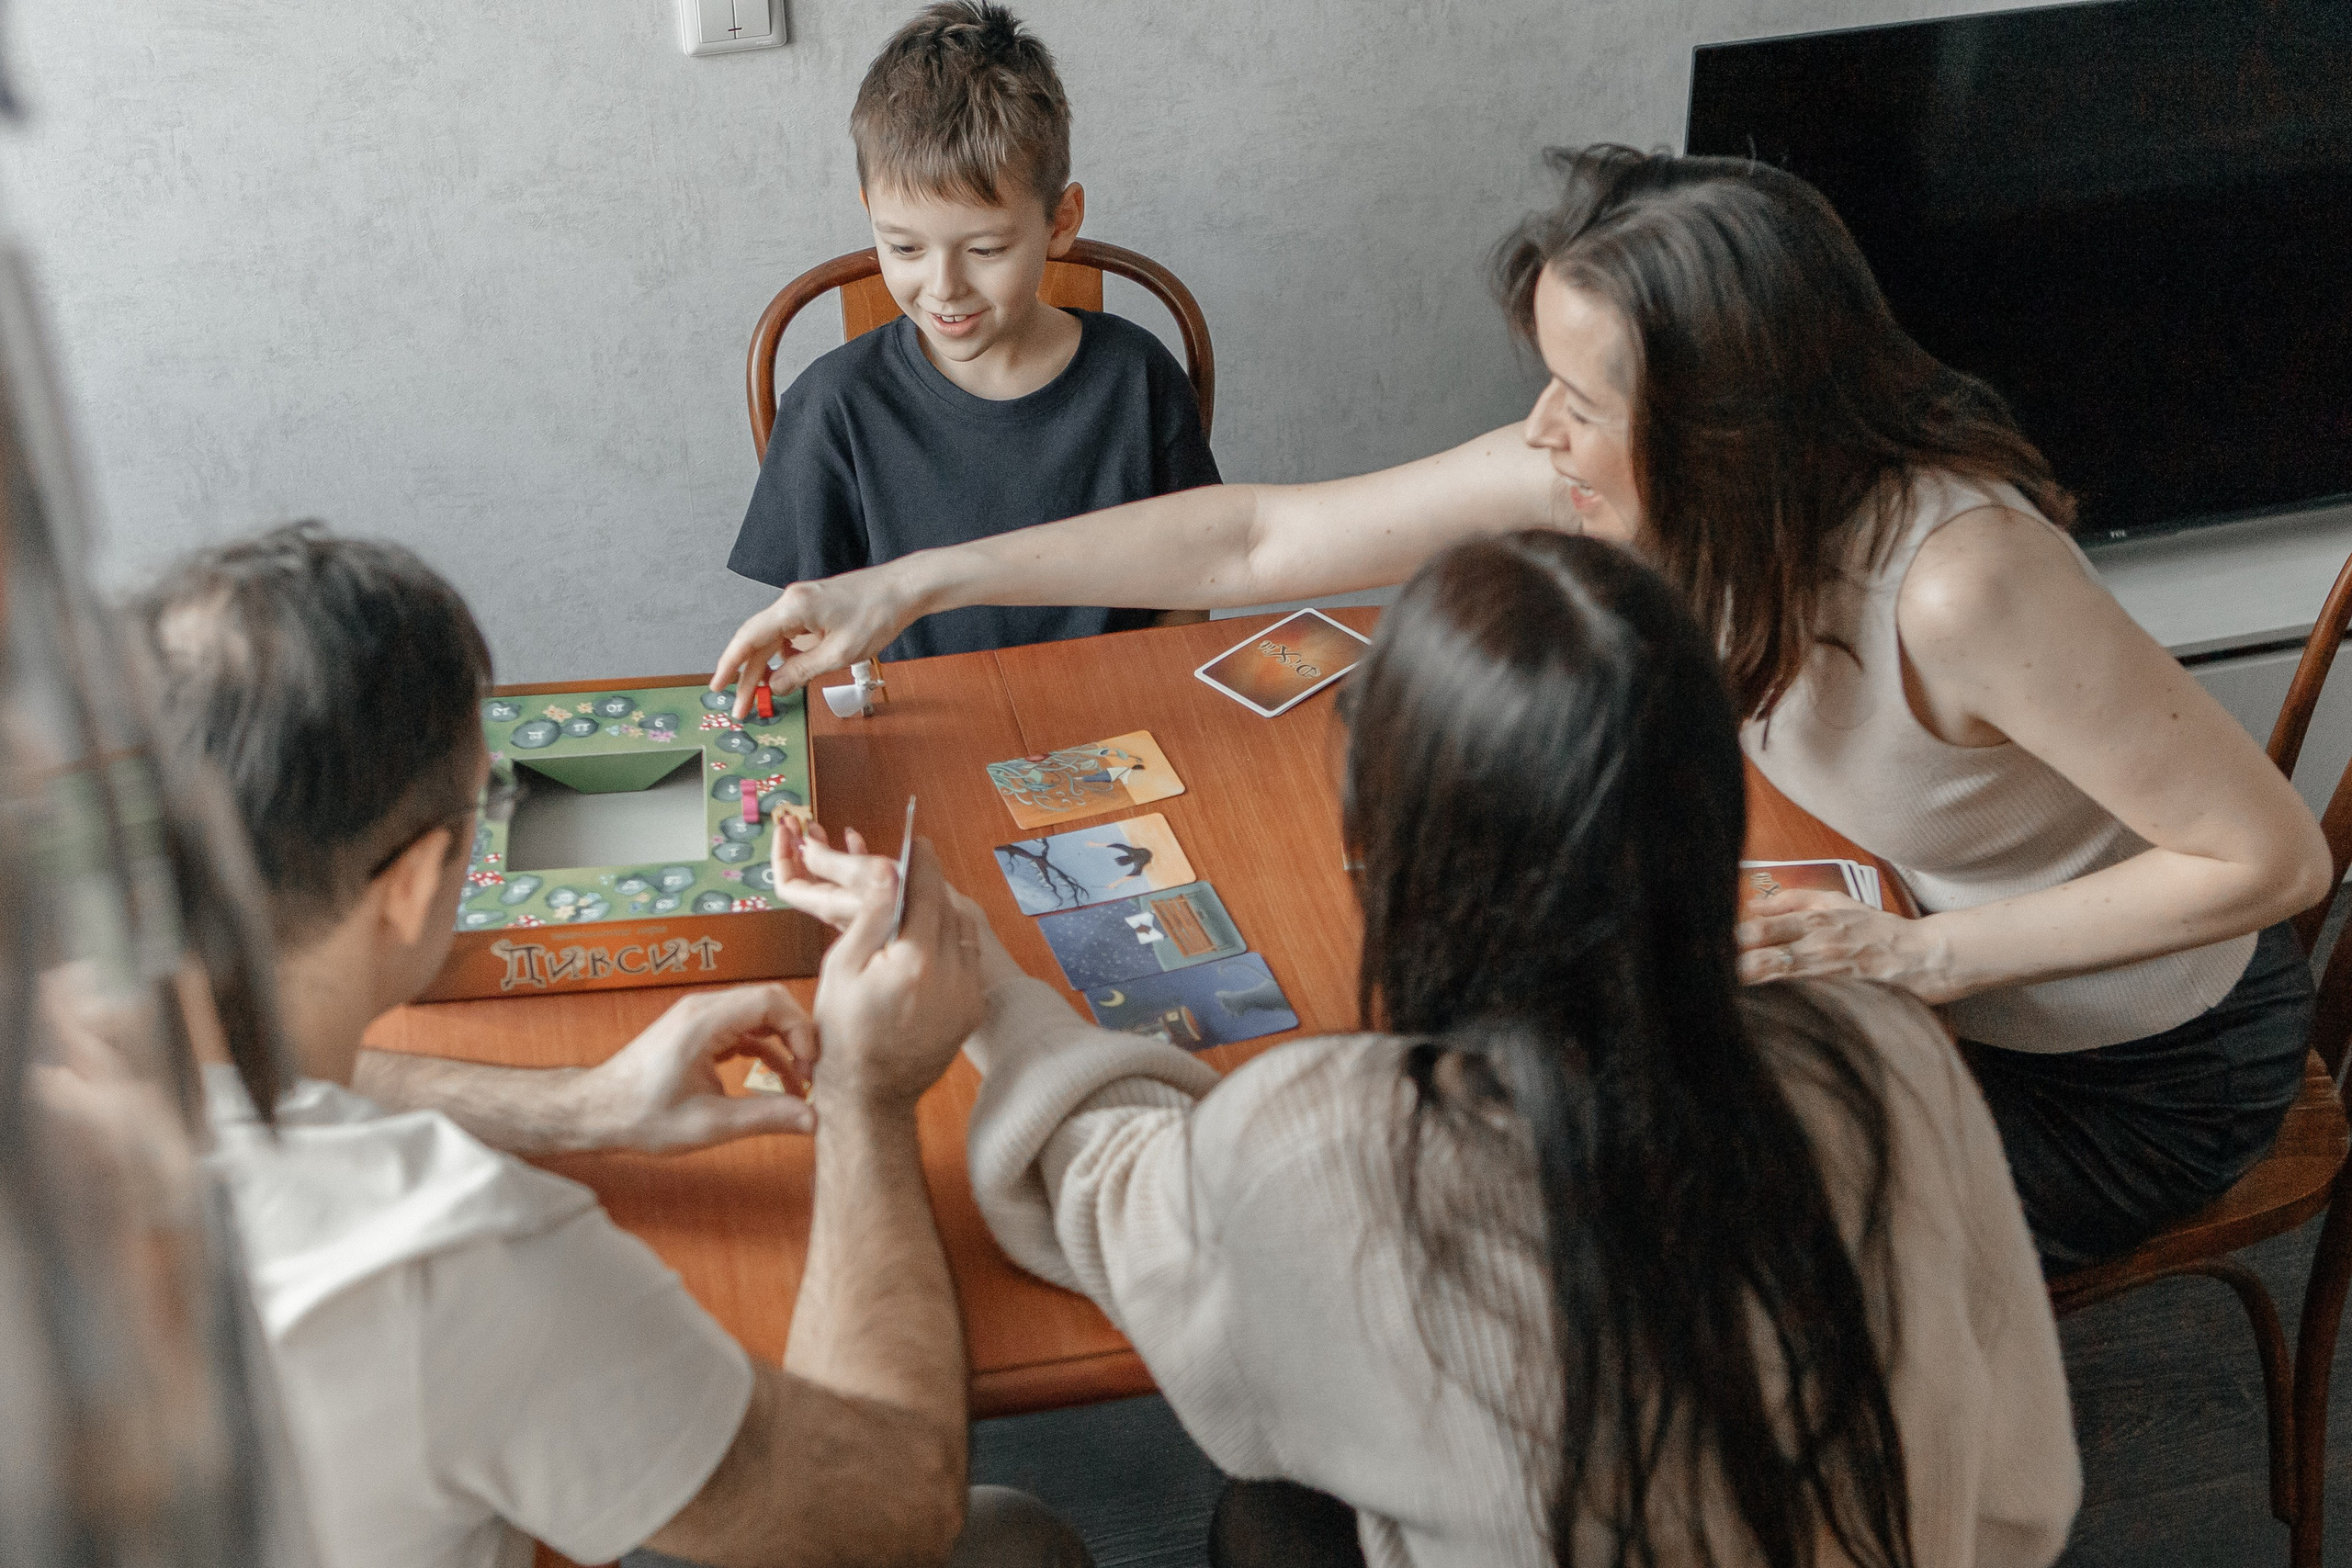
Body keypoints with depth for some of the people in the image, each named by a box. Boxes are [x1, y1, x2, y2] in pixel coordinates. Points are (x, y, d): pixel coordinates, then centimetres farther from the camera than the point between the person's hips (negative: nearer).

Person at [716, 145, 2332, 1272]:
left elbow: (2276, 857, -27)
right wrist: (909, 586, -14)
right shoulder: (1605, 475, -20)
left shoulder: (1956, 579, -39)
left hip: (2135, 1068, -6)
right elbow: (1260, 539, -14)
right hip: (1931, 942, 6)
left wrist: (1922, 954, -30)